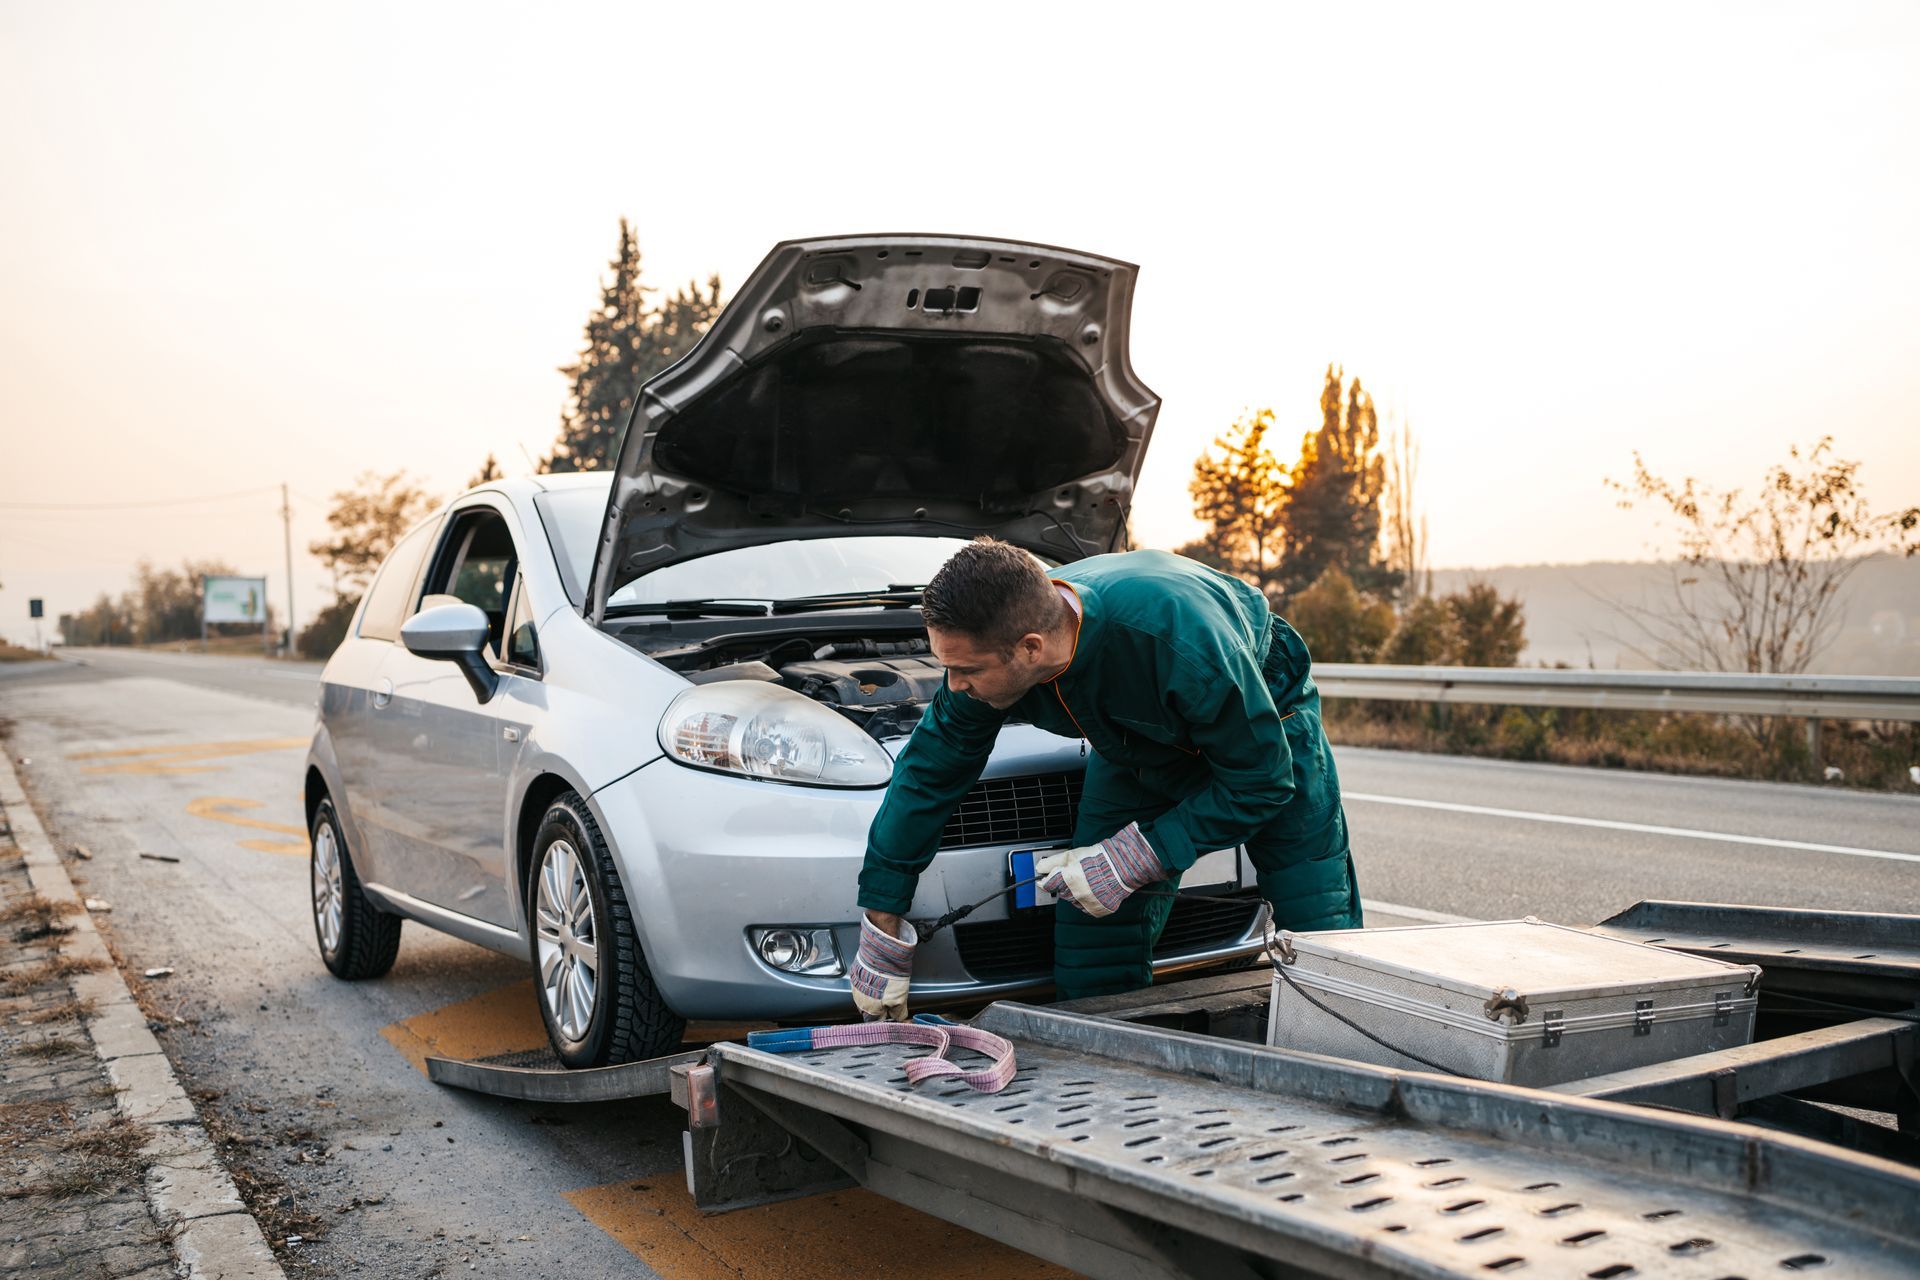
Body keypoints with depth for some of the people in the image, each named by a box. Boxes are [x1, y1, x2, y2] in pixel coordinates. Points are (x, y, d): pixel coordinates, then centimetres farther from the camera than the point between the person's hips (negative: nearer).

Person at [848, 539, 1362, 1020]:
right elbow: (928, 774, -12)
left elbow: (1263, 778, -30)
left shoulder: (1179, 636, -44)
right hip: (1138, 745, 4)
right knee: (1095, 974, -4)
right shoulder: (991, 649, -27)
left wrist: (1132, 861, -32)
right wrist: (881, 929, -9)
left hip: (1265, 720, -4)